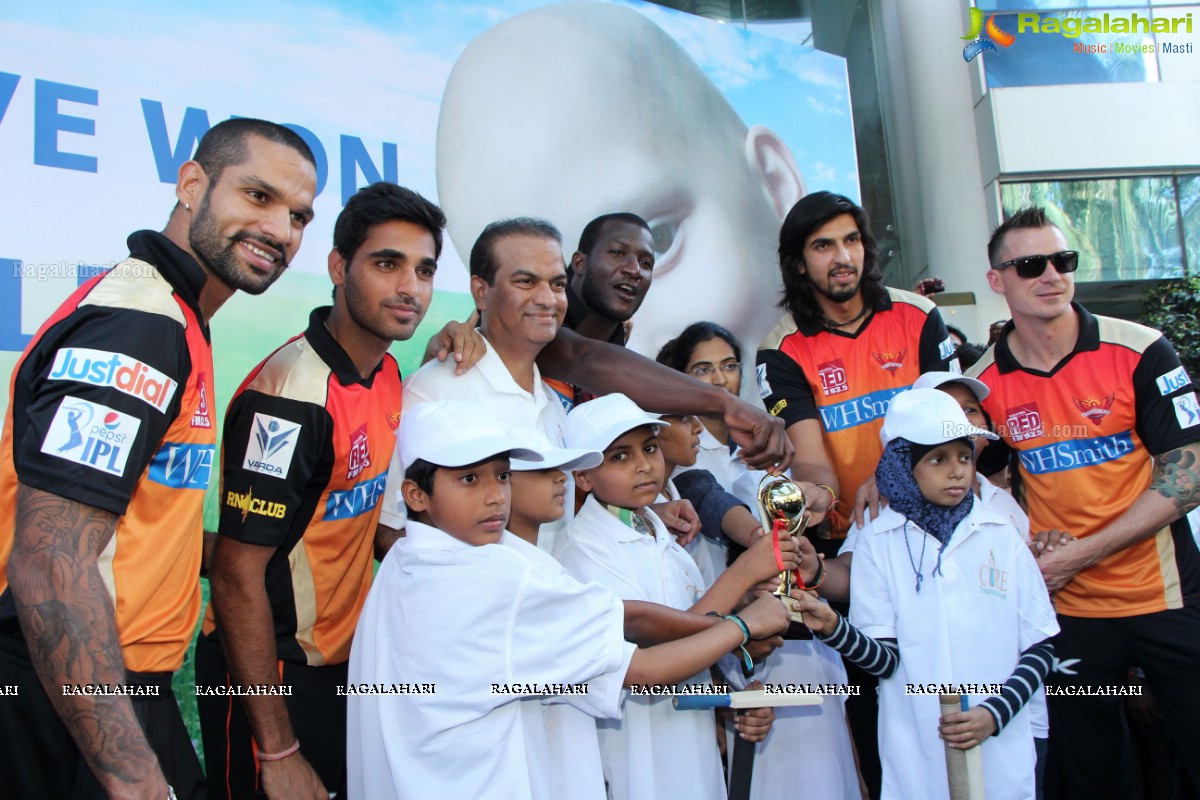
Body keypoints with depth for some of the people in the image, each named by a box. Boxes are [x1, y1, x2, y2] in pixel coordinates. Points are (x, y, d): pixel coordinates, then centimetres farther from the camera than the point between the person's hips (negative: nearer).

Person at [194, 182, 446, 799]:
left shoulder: (387, 373, 1)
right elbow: (237, 574, -23)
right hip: (269, 677, -8)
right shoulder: (291, 395, -23)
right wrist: (278, 750, -20)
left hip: (347, 667, 8)